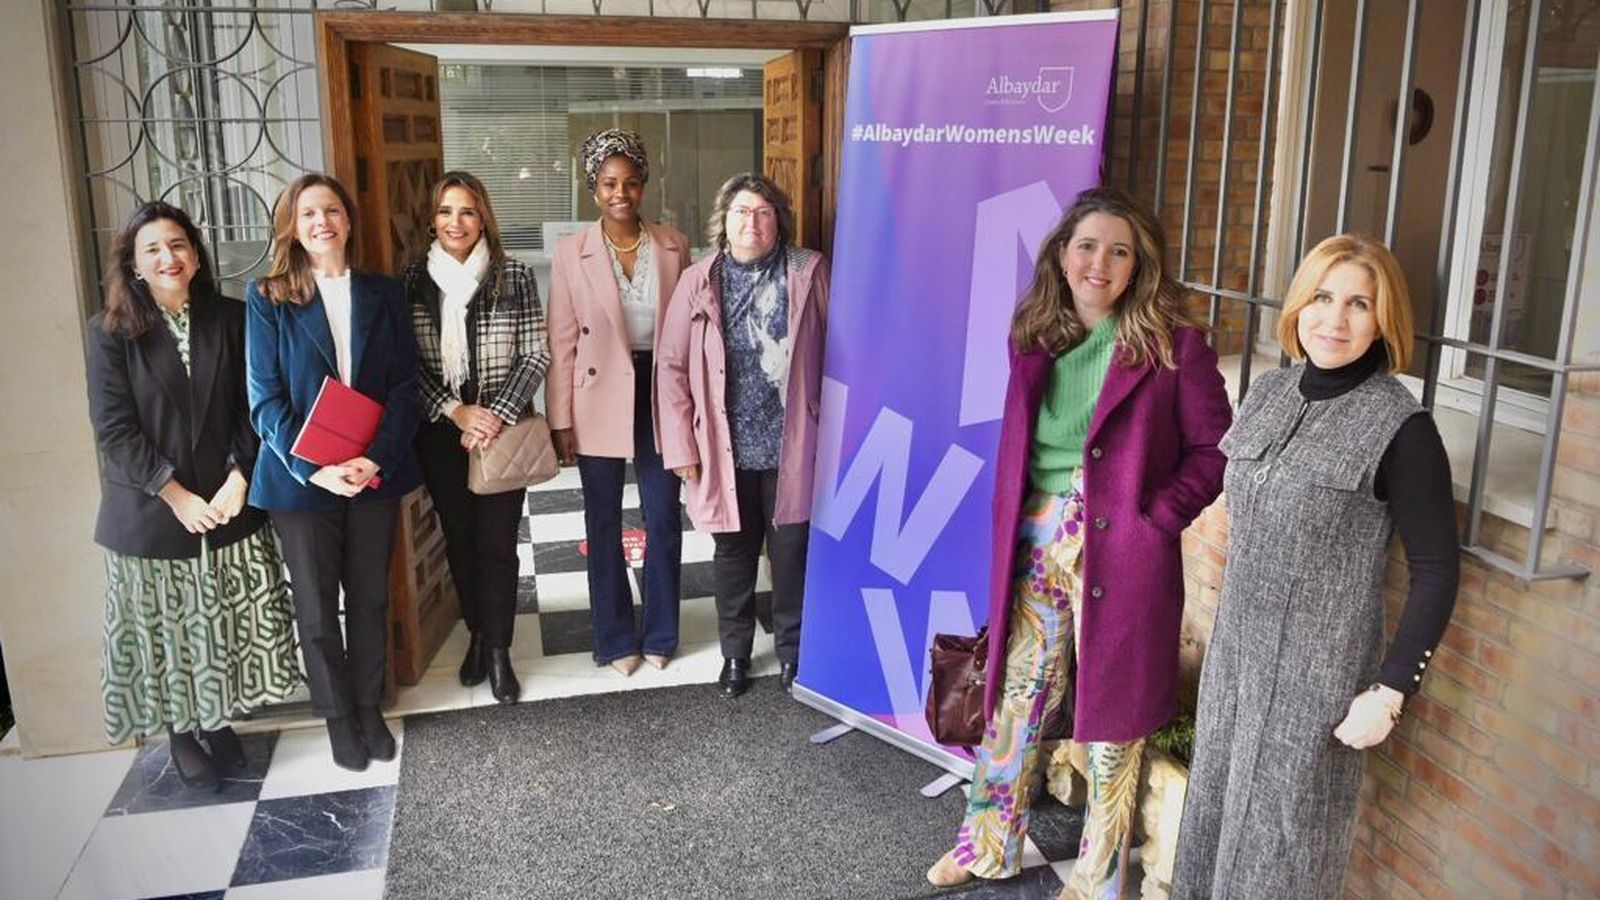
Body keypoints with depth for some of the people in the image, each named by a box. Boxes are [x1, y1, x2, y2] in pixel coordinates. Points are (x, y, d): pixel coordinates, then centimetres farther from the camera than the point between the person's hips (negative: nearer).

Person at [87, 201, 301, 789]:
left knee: (227, 624, 11)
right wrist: (176, 496, -15)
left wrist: (239, 479, -11)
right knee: (167, 627, 9)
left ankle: (218, 721, 30)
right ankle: (181, 733, 28)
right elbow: (115, 431, -9)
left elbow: (251, 410, 1)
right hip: (151, 513, -2)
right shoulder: (111, 332, -5)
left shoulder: (230, 319, 2)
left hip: (229, 504, 2)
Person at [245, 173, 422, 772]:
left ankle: (369, 706, 30)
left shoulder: (384, 294, 5)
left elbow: (404, 386, 0)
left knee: (370, 599, 13)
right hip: (300, 477, -2)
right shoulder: (267, 298, -2)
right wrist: (313, 468, -19)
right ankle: (338, 716, 26)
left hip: (375, 475, 2)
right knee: (316, 608, 9)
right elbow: (265, 398, -7)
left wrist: (377, 458, -14)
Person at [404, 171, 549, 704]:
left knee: (497, 543, 2)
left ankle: (498, 650, 18)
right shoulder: (413, 280, 0)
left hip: (502, 431, -2)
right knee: (459, 538, 14)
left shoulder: (515, 278, -5)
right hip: (441, 432, 2)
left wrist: (496, 418, -15)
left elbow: (535, 357, -6)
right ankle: (478, 636, 33)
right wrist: (455, 411, -12)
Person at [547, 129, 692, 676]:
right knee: (603, 523, 9)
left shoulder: (674, 246, 1)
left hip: (660, 394, 1)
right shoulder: (572, 254, -4)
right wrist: (561, 421, -5)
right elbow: (562, 344, -2)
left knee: (664, 518, 7)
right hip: (600, 401, -1)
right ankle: (616, 639, 25)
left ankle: (660, 635, 25)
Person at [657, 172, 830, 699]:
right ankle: (734, 654, 35)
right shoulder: (699, 281, -1)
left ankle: (792, 652, 34)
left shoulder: (809, 273, -4)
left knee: (792, 555, 12)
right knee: (733, 555, 15)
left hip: (791, 448, -1)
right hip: (726, 450, 1)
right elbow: (673, 366, 0)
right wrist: (681, 447, -4)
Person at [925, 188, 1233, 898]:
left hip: (1118, 553, -4)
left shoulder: (1174, 343, -7)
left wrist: (1159, 519, -14)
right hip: (1034, 548, 4)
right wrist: (1008, 535, 6)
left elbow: (1213, 448, -4)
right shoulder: (1034, 338, 6)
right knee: (1015, 698, 16)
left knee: (1109, 716, 9)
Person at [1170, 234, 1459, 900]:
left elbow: (1436, 569, -12)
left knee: (1281, 832, 9)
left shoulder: (1401, 427, -16)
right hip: (1235, 651, 6)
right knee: (1217, 809, 18)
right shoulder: (1269, 392, 2)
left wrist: (1390, 691, -15)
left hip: (1318, 670, -5)